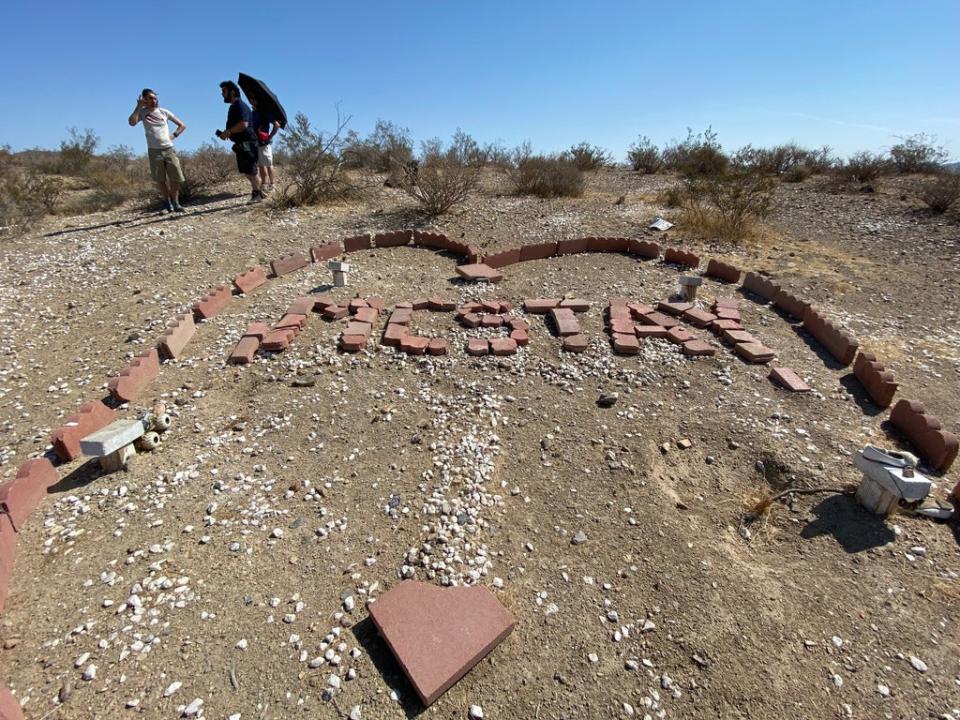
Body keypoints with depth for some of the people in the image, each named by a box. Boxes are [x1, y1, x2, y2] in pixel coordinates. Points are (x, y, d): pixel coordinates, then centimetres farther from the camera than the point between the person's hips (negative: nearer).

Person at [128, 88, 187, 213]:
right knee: (160, 180, 1)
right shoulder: (142, 112, 6)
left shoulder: (164, 112, 10)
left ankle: (175, 202, 10)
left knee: (176, 179, -4)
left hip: (169, 149, 1)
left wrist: (174, 135, 2)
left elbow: (182, 125, 16)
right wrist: (138, 106, -7)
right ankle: (167, 204, 10)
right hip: (154, 151, -1)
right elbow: (132, 122, -10)